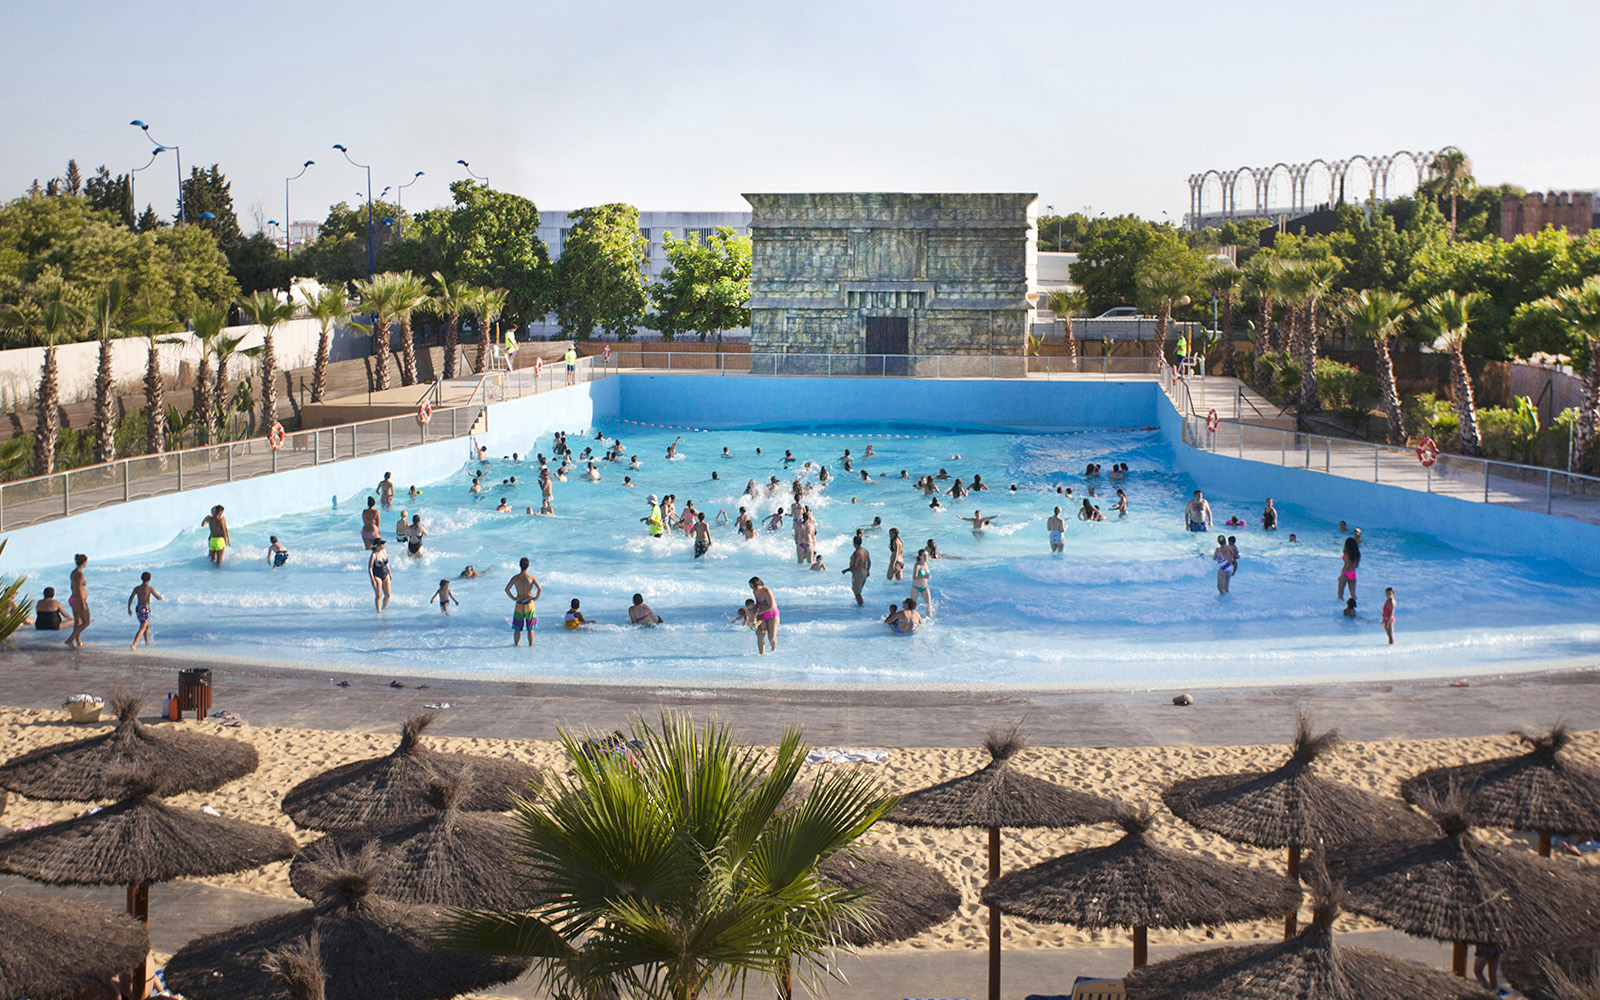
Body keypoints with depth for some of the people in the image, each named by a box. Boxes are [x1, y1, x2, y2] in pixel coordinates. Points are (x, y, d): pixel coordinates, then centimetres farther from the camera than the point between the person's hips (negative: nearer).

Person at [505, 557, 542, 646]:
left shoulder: (515, 578, -5)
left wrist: (513, 598, 5)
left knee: (517, 628, 12)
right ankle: (531, 645, 10)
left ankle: (516, 644, 18)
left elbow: (507, 589, -7)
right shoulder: (531, 577, -10)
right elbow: (540, 589, -17)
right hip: (530, 604, -1)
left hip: (519, 604, 1)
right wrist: (536, 598, -2)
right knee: (530, 629, 7)